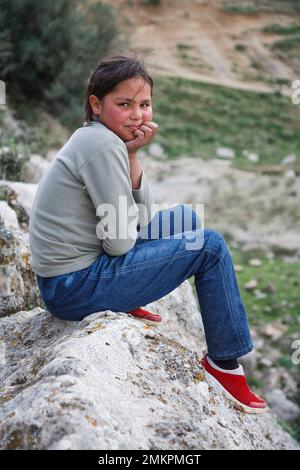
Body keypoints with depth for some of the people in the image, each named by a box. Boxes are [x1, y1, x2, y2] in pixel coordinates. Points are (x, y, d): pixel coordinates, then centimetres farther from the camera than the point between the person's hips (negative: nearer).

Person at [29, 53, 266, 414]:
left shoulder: (97, 138, 8)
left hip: (68, 272, 9)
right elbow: (120, 242, -19)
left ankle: (127, 303, 19)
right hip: (74, 288, -9)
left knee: (185, 218, 18)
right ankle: (224, 363, 4)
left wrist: (132, 155, -6)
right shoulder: (103, 145, -21)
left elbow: (144, 217, 5)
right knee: (210, 246, -7)